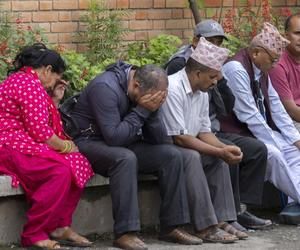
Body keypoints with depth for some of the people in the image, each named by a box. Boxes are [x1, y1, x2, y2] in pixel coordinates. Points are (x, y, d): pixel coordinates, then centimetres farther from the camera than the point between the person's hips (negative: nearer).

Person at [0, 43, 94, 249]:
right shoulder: (30, 84, -12)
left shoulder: (20, 79, 24)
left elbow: (39, 124, 20)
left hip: (24, 144, 11)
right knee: (61, 170, -30)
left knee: (79, 164, -3)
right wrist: (64, 146, -3)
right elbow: (39, 130, -18)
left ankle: (60, 226, -3)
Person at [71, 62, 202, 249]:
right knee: (125, 158, -37)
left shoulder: (149, 91, 0)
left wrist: (153, 111, -18)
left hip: (122, 144, 8)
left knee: (171, 155, -7)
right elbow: (114, 137, -31)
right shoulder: (106, 88, -24)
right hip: (88, 142, -8)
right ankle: (125, 233, -36)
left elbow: (158, 139, -1)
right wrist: (142, 110, -26)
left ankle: (172, 227, -4)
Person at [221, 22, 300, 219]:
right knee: (273, 154, -29)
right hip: (237, 134, -10)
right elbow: (249, 115, -23)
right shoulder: (236, 69, -20)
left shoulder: (261, 71, 10)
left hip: (259, 129, 10)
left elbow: (276, 107, 11)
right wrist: (274, 143, -21)